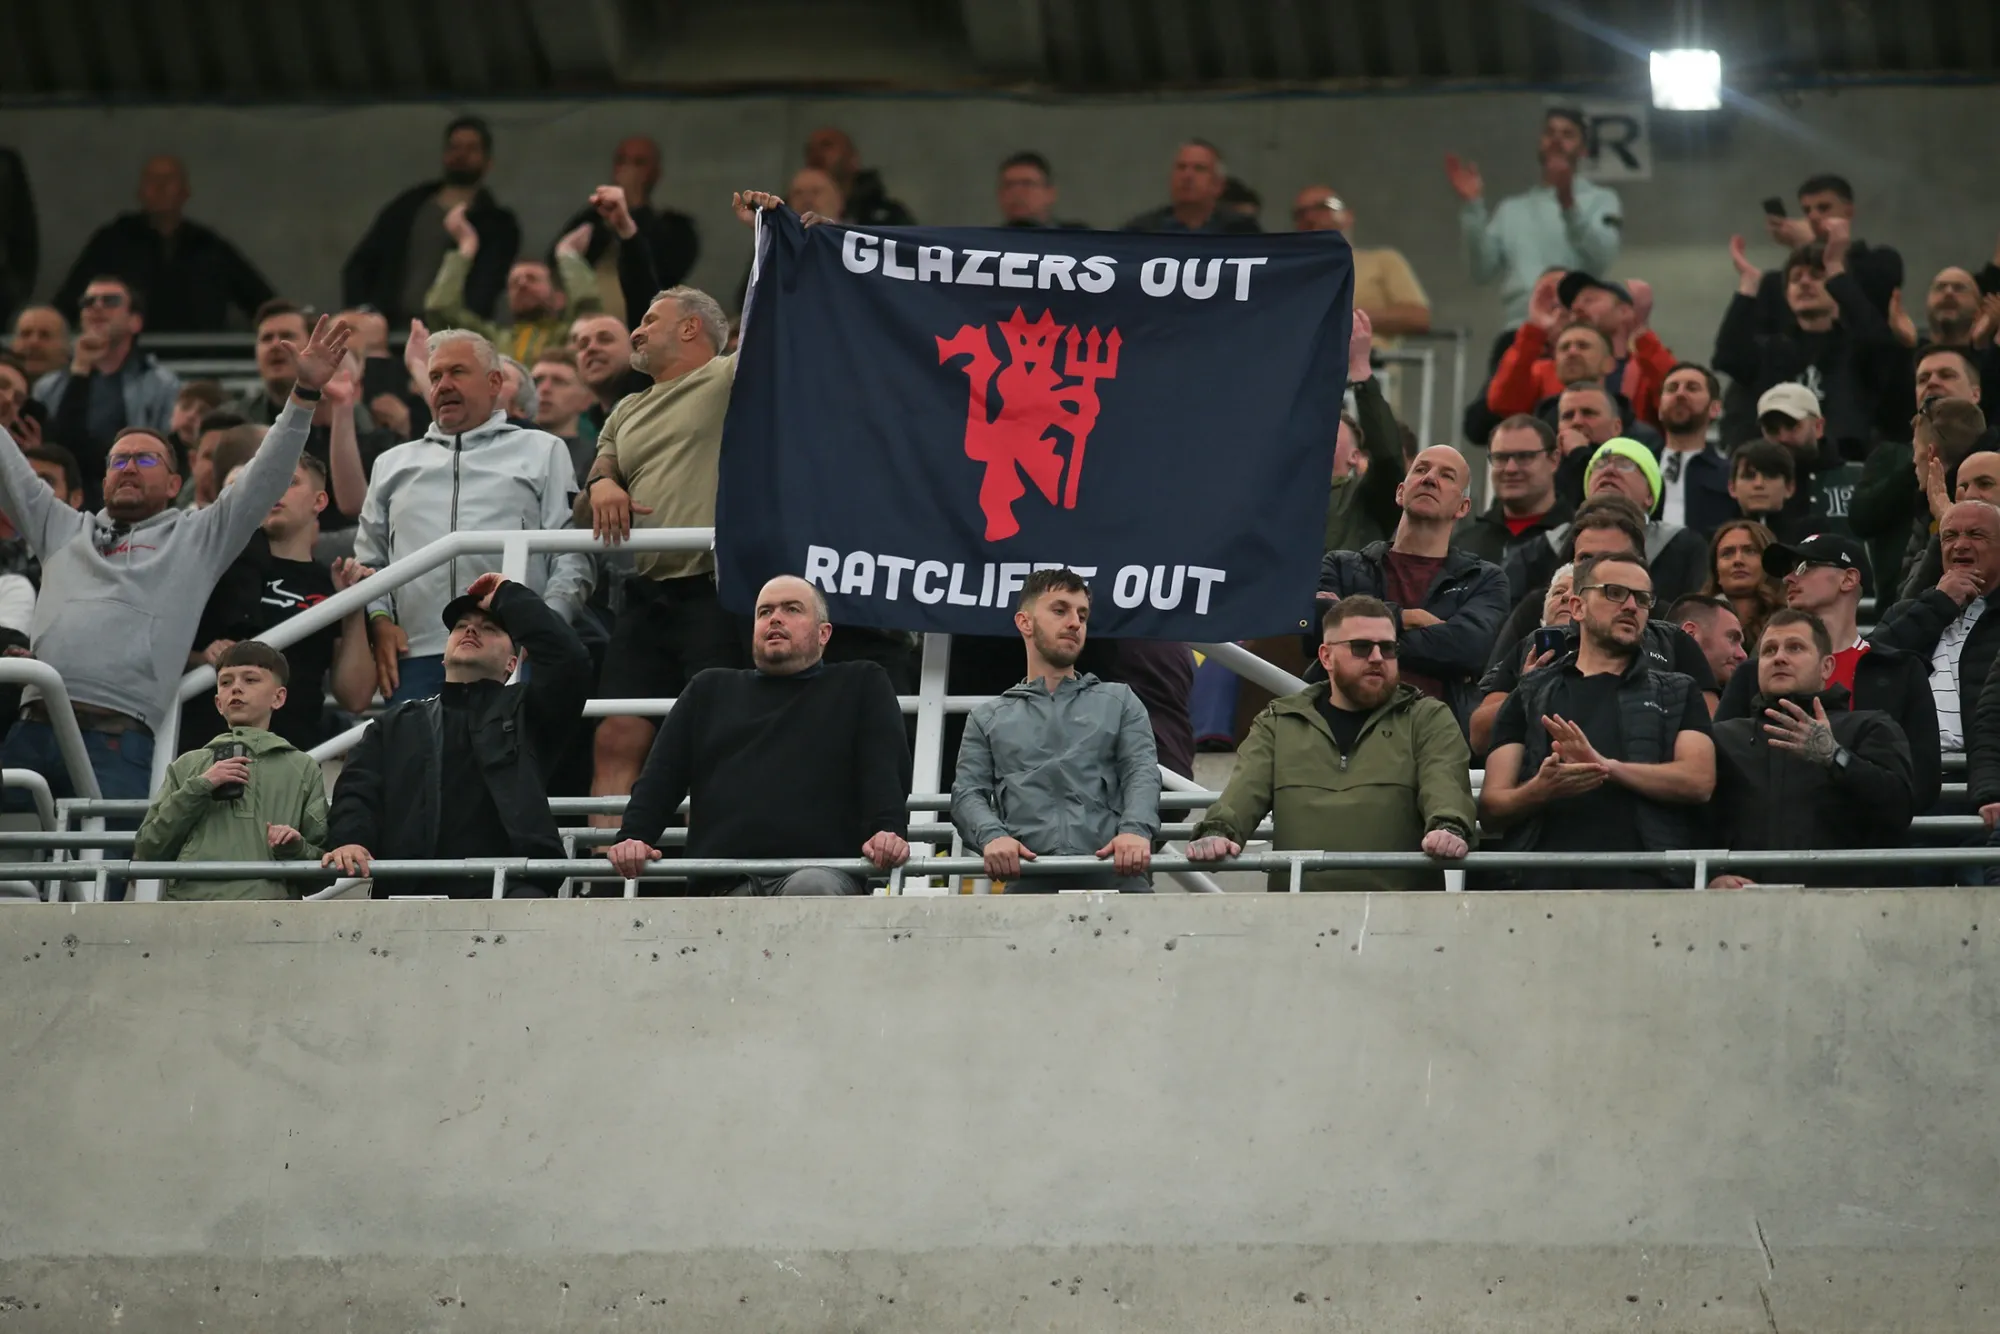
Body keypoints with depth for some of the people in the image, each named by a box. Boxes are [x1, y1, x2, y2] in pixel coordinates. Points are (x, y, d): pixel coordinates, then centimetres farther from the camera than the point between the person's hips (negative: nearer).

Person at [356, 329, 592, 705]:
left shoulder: (543, 452, 19)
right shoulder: (392, 464, 28)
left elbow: (571, 560, 9)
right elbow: (369, 559, 24)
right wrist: (379, 620, 5)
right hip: (417, 656, 2)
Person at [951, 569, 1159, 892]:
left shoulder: (1119, 702, 26)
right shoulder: (988, 718, 27)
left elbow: (1142, 773, 11)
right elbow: (968, 792, 13)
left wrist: (1136, 830, -13)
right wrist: (992, 836, -11)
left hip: (1115, 872, 0)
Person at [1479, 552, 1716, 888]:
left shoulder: (1678, 694, 23)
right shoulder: (1530, 697, 23)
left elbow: (1699, 781, 5)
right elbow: (1490, 809, 14)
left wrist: (1608, 767, -9)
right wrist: (1540, 790, -9)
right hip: (1547, 882, 0)